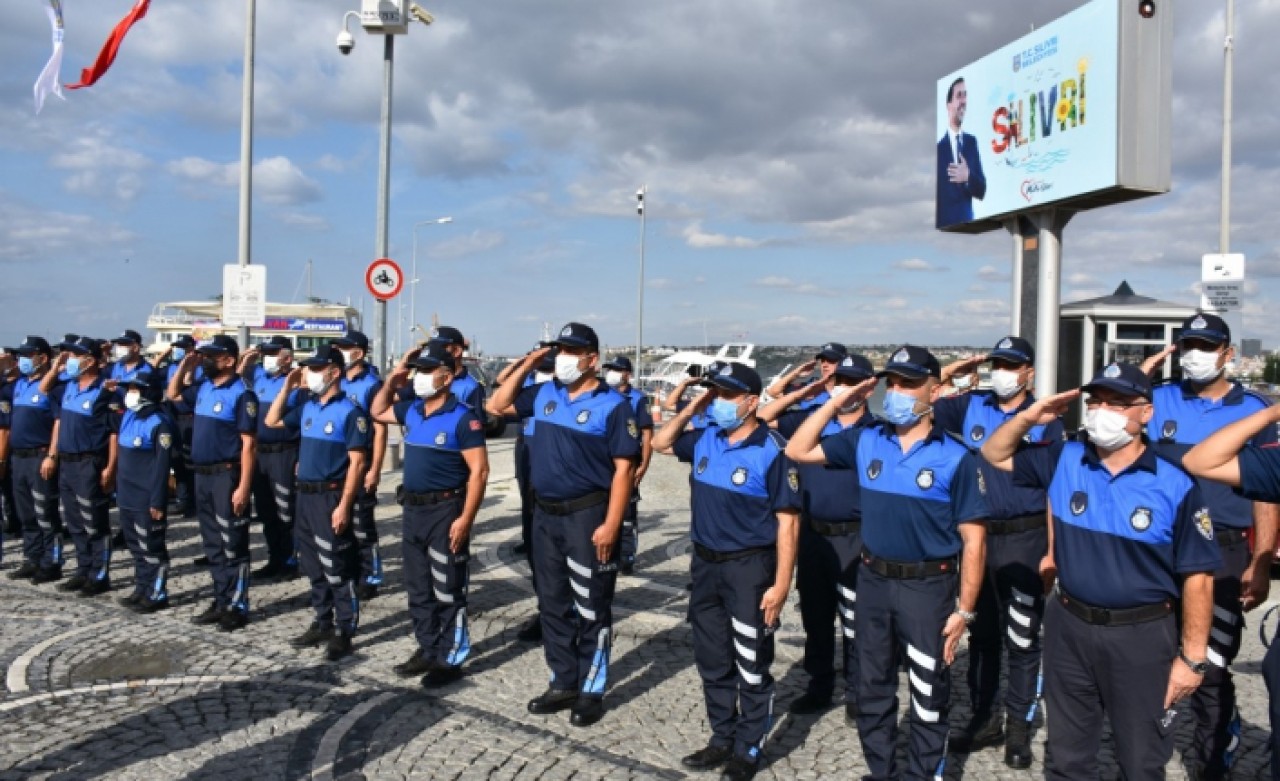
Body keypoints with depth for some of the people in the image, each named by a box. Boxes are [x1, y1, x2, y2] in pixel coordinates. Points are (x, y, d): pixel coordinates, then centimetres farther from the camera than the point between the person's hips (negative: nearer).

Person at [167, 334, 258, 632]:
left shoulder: (241, 394, -14)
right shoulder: (202, 388, 9)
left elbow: (249, 444, -16)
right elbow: (173, 394, 29)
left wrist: (243, 487, -21)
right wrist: (186, 364, 11)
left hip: (227, 476, -8)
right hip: (202, 475, 8)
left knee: (232, 546, -1)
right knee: (212, 544, 14)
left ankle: (237, 608, 7)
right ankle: (221, 602, 24)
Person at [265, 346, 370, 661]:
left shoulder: (350, 412, -12)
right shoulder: (307, 407, 10)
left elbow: (356, 462, -15)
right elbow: (272, 422, 21)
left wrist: (344, 506, -20)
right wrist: (287, 387, 9)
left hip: (331, 497, -8)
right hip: (305, 495, 8)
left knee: (337, 568, -2)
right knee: (314, 567, 16)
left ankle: (344, 632, 7)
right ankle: (323, 623, 28)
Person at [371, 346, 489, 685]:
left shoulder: (462, 418, -14)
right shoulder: (411, 410, 7)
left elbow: (479, 470, -17)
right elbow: (378, 412, 27)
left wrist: (465, 519, -22)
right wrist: (392, 380, 10)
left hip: (445, 510, -8)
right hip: (413, 508, 8)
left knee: (448, 592, 1)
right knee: (418, 588, 16)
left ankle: (450, 660, 11)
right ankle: (428, 650, 29)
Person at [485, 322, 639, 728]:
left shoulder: (613, 405, -11)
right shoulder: (544, 394, 7)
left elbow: (623, 468, -13)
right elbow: (498, 405, 17)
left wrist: (611, 524, -19)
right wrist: (526, 365, 5)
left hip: (587, 515, -6)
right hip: (544, 513, 7)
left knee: (591, 609, 4)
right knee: (552, 604, 14)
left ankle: (592, 691, 16)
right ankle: (563, 683, 28)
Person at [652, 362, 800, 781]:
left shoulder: (772, 450, -16)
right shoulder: (705, 439, 3)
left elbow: (788, 521, -15)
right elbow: (661, 443, 21)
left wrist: (781, 584, -18)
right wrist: (692, 408, 4)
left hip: (750, 568, -6)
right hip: (705, 563, 7)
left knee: (751, 667, 7)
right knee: (712, 661, 16)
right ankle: (722, 739, 31)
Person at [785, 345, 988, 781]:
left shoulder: (955, 458, -11)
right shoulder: (865, 442, 1)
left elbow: (972, 540, -9)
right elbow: (798, 451, 3)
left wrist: (964, 609, -10)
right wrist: (836, 402, -3)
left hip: (928, 586, -4)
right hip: (873, 580, 4)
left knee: (929, 696, 10)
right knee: (872, 688, 17)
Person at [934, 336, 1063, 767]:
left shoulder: (1046, 420, -2)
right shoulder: (970, 406, 4)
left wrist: (1053, 550, -4)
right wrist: (953, 371, -3)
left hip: (1026, 540, -3)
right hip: (977, 536, 3)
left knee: (1022, 639, 5)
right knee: (981, 633, 14)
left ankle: (1019, 725, 20)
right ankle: (984, 718, 27)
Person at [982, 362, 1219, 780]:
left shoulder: (1175, 484, -13)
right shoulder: (1064, 461, -3)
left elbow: (1197, 576, -10)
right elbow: (995, 455, 9)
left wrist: (1193, 656, -9)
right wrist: (1029, 417, -9)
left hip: (1142, 636, -3)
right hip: (1068, 627, 3)